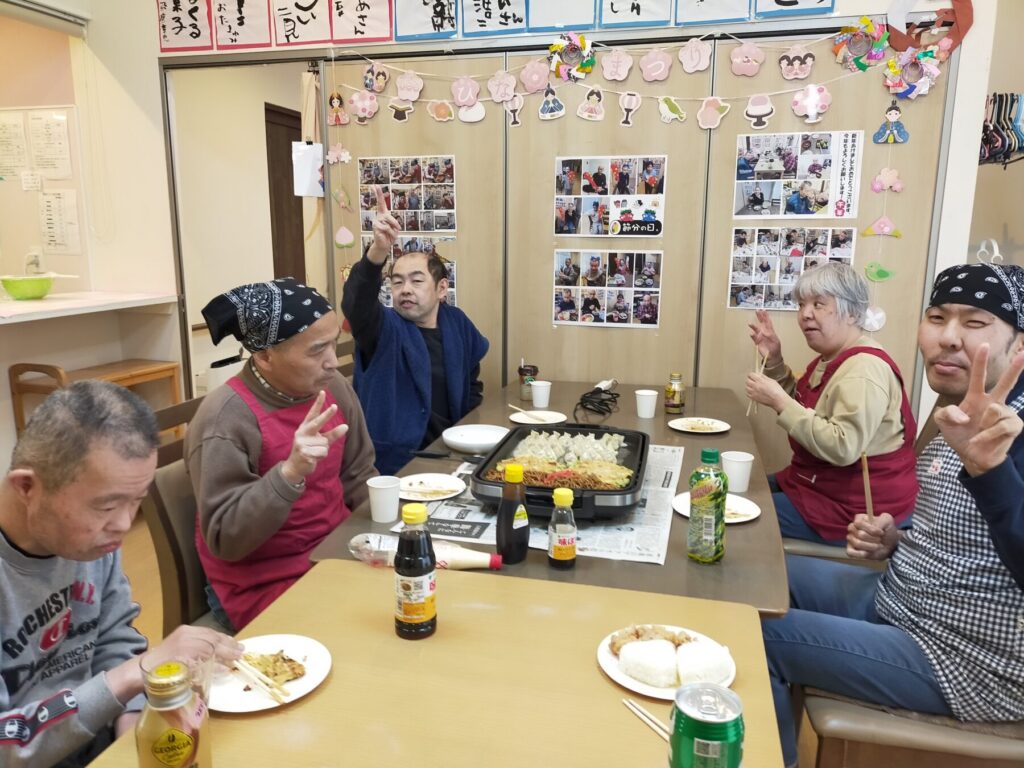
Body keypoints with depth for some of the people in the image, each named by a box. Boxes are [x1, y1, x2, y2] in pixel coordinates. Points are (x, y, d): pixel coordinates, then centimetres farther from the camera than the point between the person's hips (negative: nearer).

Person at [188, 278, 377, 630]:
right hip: (267, 585, -6)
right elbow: (224, 539, -22)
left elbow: (358, 478, 6)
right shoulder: (225, 418, -20)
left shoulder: (333, 387, -2)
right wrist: (290, 473, -35)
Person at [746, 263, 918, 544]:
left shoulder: (864, 368, -24)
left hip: (853, 507, -10)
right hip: (818, 484, 10)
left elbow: (842, 448, -35)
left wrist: (779, 401, -31)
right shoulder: (831, 358, 7)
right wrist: (774, 361, 4)